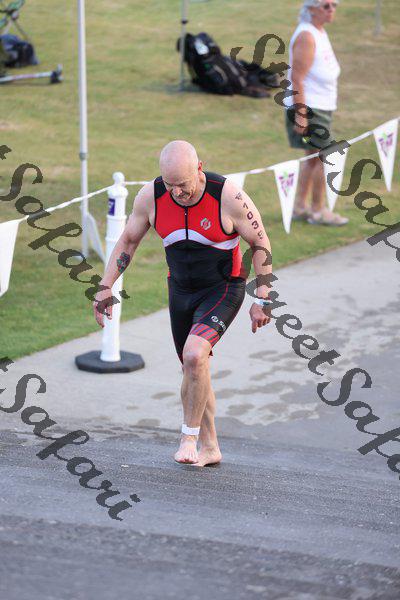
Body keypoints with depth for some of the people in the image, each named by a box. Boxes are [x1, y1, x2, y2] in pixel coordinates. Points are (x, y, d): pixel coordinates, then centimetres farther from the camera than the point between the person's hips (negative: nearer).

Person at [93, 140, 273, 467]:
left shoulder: (228, 197, -24)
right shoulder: (151, 196, -14)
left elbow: (261, 244, -11)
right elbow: (128, 241, 2)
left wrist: (263, 300, -11)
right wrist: (105, 288, -3)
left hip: (224, 289, -5)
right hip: (180, 290, 5)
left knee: (194, 356, -26)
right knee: (193, 371, 12)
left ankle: (190, 436, -9)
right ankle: (209, 447, 28)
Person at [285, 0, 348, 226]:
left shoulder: (321, 33, 14)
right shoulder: (306, 36, -17)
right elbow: (297, 78, -22)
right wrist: (301, 114, -25)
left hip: (321, 106, 10)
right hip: (309, 108, -10)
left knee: (313, 158, 14)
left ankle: (300, 207, 21)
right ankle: (318, 211, 1)